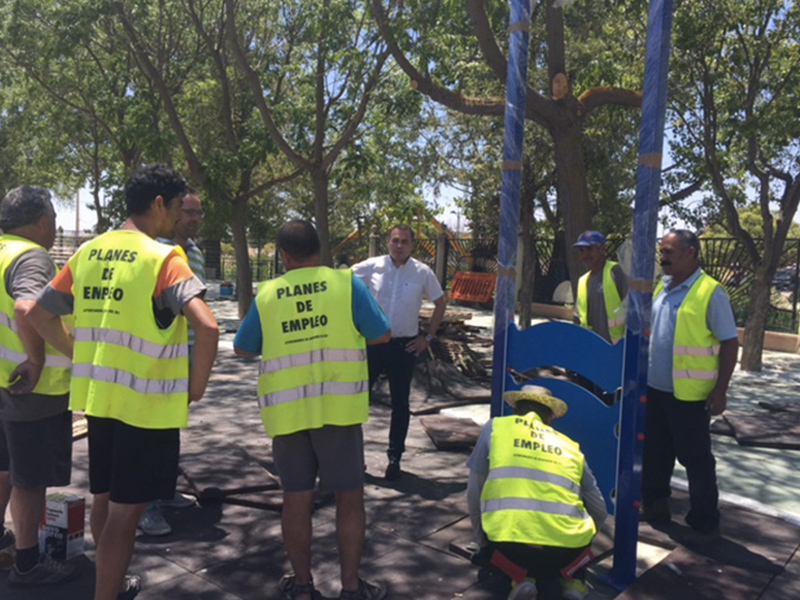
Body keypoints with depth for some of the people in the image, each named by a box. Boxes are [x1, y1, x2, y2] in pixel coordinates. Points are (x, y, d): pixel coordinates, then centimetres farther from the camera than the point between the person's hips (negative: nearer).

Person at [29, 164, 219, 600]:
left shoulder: (88, 252, 4)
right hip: (147, 403, -7)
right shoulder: (163, 258, -16)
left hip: (97, 395, 8)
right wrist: (197, 386, -16)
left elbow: (39, 314, 11)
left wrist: (83, 359, 15)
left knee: (104, 498, 23)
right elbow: (207, 327, -29)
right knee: (126, 509, 5)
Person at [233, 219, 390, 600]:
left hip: (286, 410, 2)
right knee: (349, 496, 10)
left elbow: (242, 348, 15)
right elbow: (382, 335, 1)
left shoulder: (266, 295, 4)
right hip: (338, 407, -2)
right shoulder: (346, 283, -2)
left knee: (296, 497, 13)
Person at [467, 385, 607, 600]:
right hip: (568, 548, 2)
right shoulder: (571, 447, 21)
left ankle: (520, 576, 3)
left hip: (509, 542, -2)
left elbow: (474, 494, 17)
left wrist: (483, 545, 30)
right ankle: (573, 582, 9)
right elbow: (599, 512, 26)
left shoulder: (495, 427, 15)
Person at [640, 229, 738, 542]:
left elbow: (729, 343, -11)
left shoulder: (711, 292, -11)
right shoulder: (660, 289, 10)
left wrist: (720, 390, -15)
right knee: (654, 452, 17)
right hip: (654, 387, 7)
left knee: (695, 458, 5)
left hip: (689, 394, -7)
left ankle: (704, 523, 20)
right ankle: (654, 506, 34)